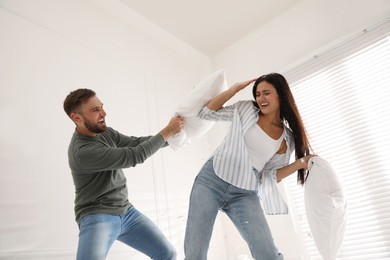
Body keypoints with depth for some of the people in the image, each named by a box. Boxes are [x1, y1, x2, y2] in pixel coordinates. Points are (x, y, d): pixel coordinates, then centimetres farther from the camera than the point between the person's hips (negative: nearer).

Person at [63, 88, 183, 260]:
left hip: (126, 212, 8)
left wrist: (174, 135, 1)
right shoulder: (82, 151, -25)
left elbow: (136, 143, 9)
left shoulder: (105, 133, 1)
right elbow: (135, 156, -24)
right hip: (97, 217, -8)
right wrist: (167, 131, -16)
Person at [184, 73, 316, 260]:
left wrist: (299, 164, -3)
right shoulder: (245, 109, 9)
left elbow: (270, 175, 10)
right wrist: (235, 88, 4)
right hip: (212, 180, -1)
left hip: (245, 194, 1)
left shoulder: (287, 139, 11)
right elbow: (206, 113, 9)